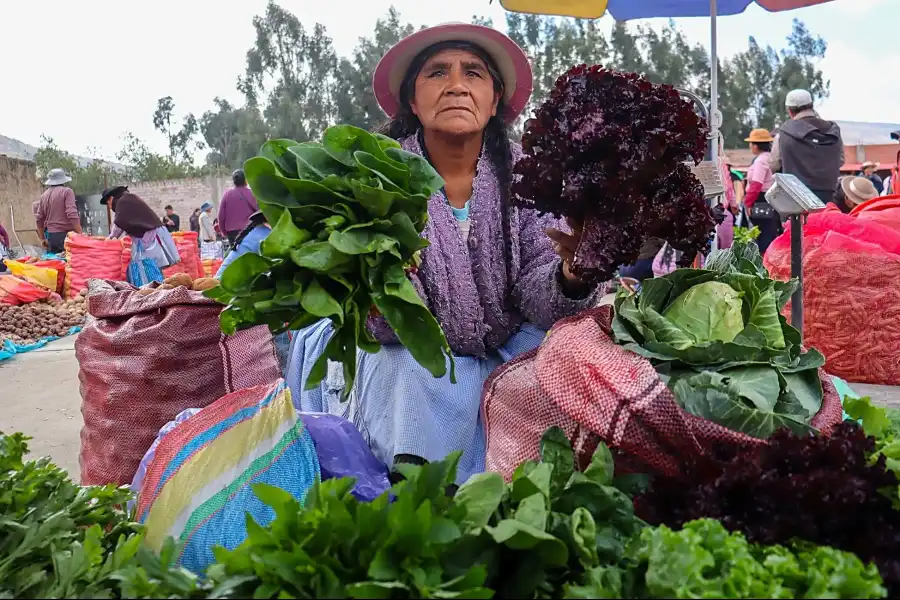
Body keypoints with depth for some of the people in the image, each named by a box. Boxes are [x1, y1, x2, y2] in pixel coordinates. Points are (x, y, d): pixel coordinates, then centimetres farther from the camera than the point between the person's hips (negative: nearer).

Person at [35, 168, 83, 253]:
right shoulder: (66, 191, -4)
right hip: (65, 235, -6)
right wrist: (80, 234, -17)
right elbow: (72, 214, -16)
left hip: (51, 236, 6)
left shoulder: (44, 195, 15)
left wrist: (42, 238, 27)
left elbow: (39, 219, 18)